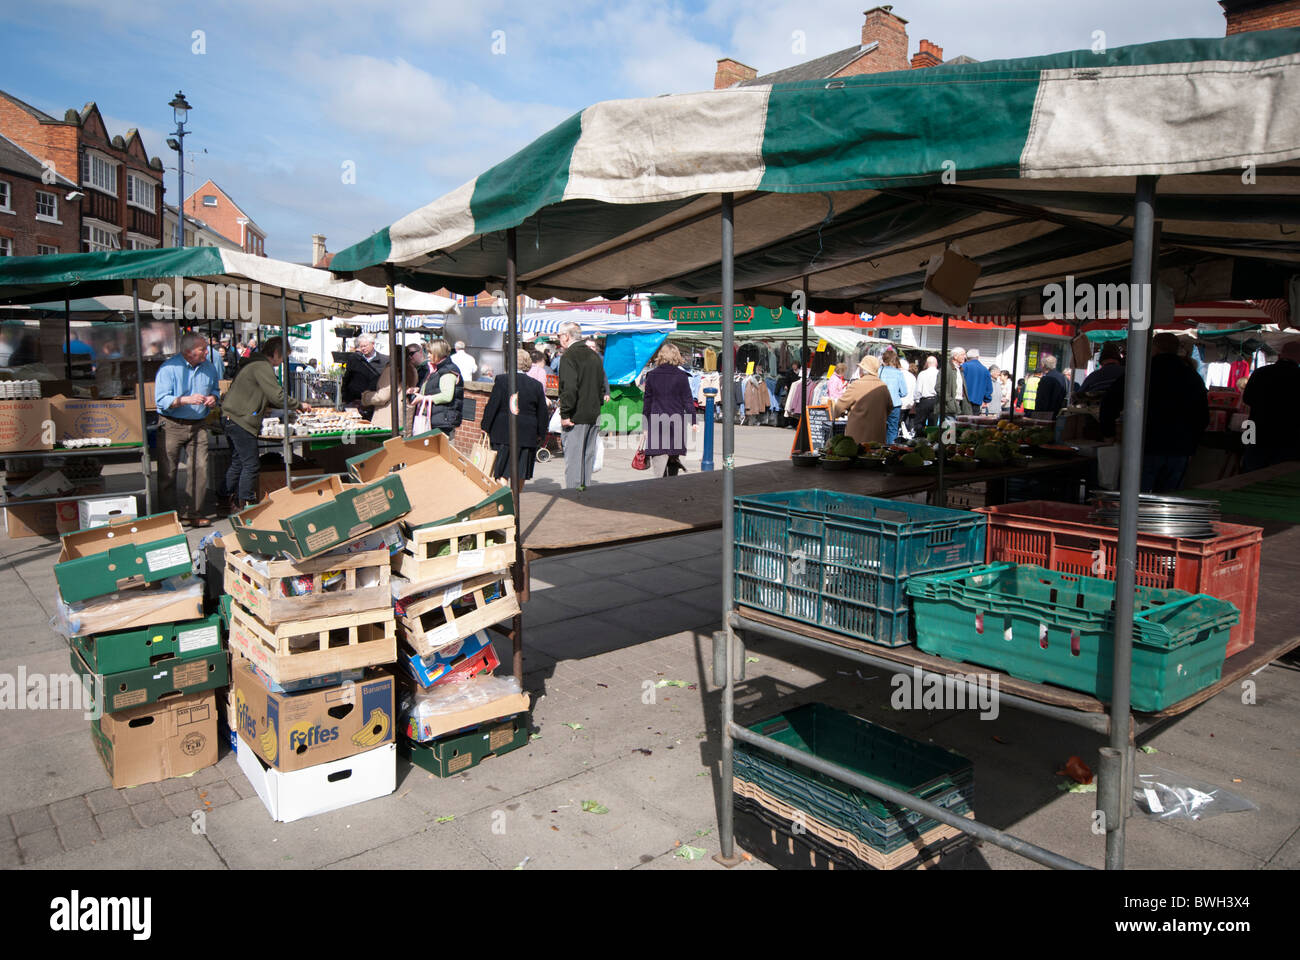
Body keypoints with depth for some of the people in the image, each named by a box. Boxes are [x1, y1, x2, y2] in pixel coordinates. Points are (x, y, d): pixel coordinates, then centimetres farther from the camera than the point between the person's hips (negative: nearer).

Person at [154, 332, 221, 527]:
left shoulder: (208, 367, 6)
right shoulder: (169, 368, -11)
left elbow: (215, 389, 21)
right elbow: (161, 400, -16)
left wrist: (213, 397, -2)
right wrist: (186, 399, -28)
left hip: (198, 425, 4)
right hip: (172, 425, -4)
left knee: (200, 469, 0)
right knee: (167, 472, 1)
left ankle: (193, 513, 12)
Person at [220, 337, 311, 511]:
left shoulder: (256, 363, 19)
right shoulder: (262, 367, -14)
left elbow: (268, 398, 25)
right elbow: (277, 396, -20)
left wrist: (294, 405, 18)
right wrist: (299, 405, -6)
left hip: (232, 418, 11)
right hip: (241, 420, -11)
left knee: (237, 463, 18)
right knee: (250, 465, -4)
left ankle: (228, 500, 25)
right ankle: (245, 505, 1)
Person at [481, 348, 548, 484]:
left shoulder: (502, 380, -6)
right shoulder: (537, 385, 3)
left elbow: (492, 406, -6)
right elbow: (543, 414, 7)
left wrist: (485, 428, 2)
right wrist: (541, 435, 17)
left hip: (503, 433, -2)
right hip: (527, 436, 3)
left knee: (501, 474, 2)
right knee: (520, 474, 10)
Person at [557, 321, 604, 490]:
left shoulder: (568, 357, -12)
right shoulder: (594, 355, 13)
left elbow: (569, 388, -20)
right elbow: (602, 385, 17)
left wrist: (564, 414, -16)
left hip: (576, 417, -7)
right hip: (594, 415, 8)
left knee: (573, 457, -4)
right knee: (588, 456, 13)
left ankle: (572, 490, -4)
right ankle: (585, 488, 19)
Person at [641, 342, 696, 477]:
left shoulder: (651, 375, 3)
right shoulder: (681, 376, -2)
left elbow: (647, 401, 6)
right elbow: (688, 400, -2)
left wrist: (646, 424, 11)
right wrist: (693, 421, 3)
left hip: (656, 421, 0)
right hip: (676, 421, 0)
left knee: (658, 457, -6)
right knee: (674, 456, 14)